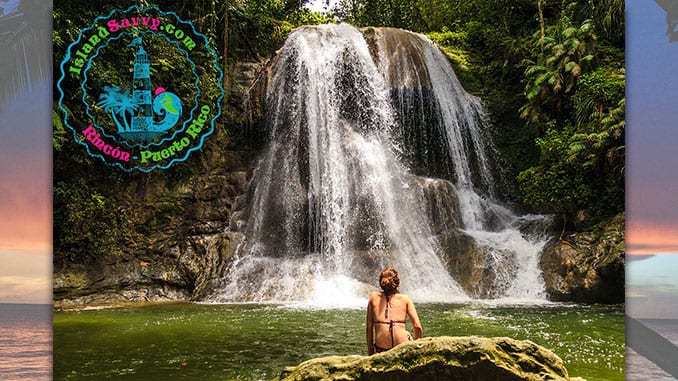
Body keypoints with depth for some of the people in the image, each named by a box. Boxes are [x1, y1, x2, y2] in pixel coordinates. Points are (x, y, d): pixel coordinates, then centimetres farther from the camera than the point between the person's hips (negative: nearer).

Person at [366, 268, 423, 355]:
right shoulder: (405, 299, 7)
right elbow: (417, 327, 1)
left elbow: (369, 328, 9)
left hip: (381, 349, 1)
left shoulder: (374, 297, 10)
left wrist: (370, 353, 16)